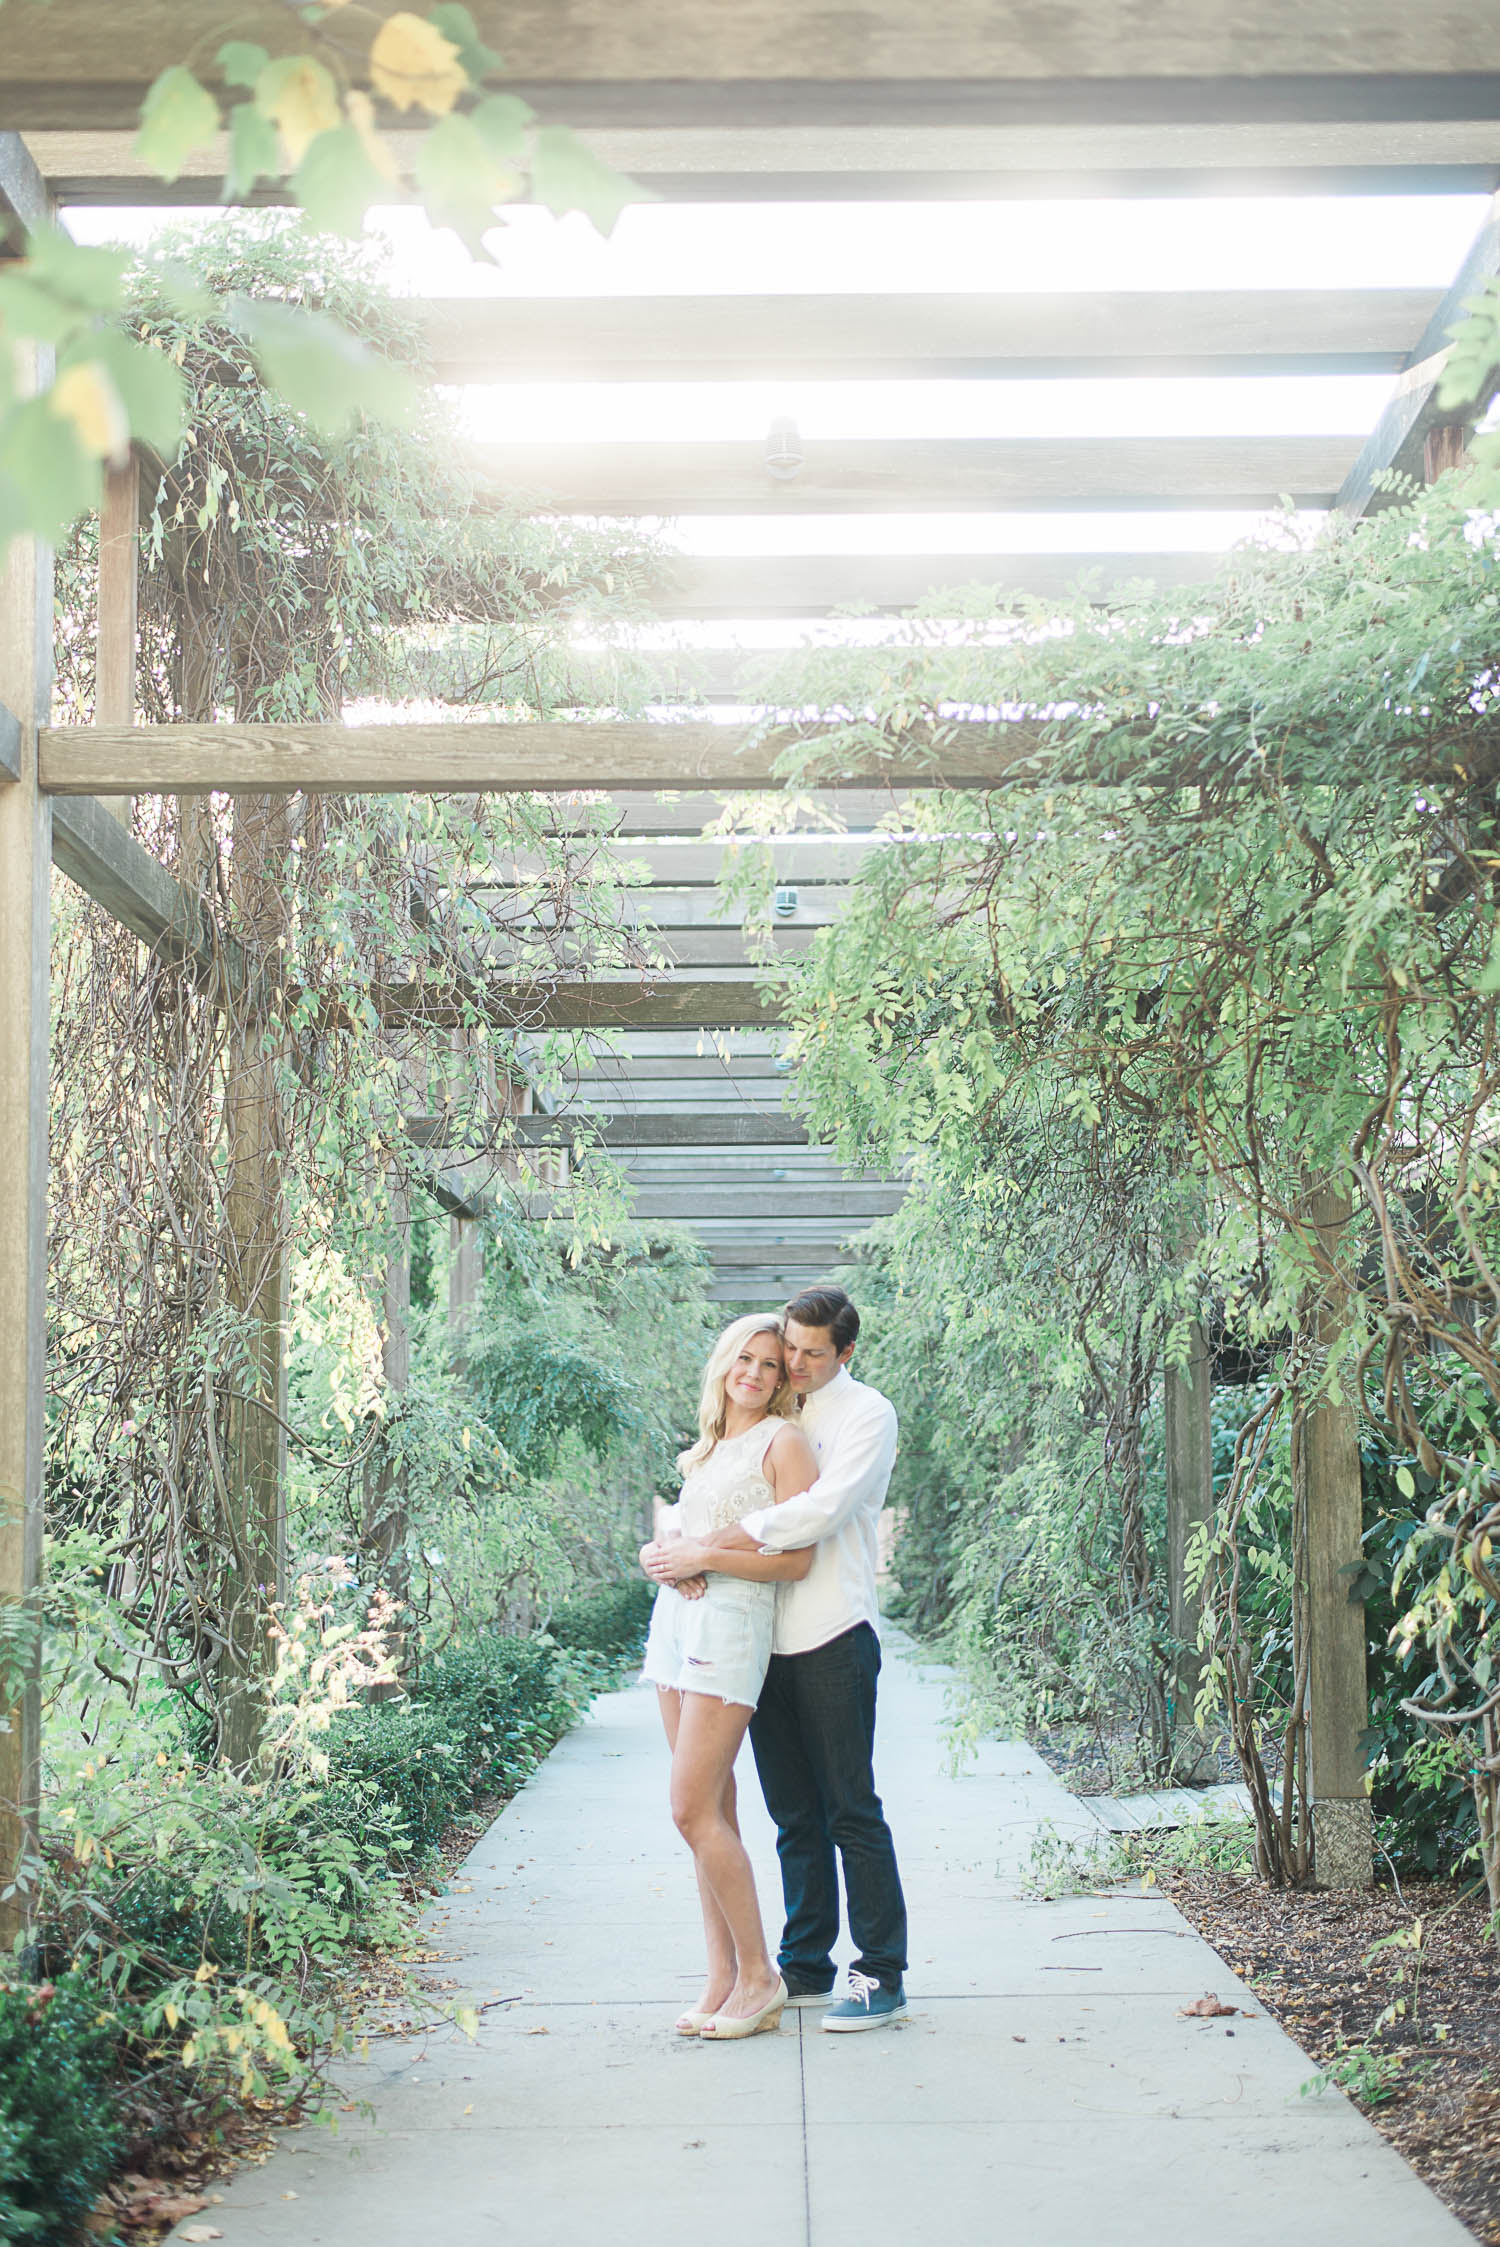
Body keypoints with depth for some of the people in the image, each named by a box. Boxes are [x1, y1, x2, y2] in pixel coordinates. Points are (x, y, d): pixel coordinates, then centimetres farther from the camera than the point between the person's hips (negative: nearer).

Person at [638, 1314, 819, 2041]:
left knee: (694, 1810, -12)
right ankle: (723, 1980, 11)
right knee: (712, 1811, 7)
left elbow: (796, 1560, -12)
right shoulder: (708, 1448, 18)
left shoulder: (783, 1442, -5)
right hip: (676, 1620, 8)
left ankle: (758, 1976, -2)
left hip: (732, 1625, -8)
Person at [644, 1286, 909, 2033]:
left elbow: (818, 1512, -18)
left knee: (851, 1811, -4)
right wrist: (672, 1546, -4)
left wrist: (703, 1551, -20)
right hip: (766, 1640, 6)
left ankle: (882, 1977, 2)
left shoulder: (864, 1414, -4)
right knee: (795, 1816, 11)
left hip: (833, 1638, -6)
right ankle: (805, 1968, 19)